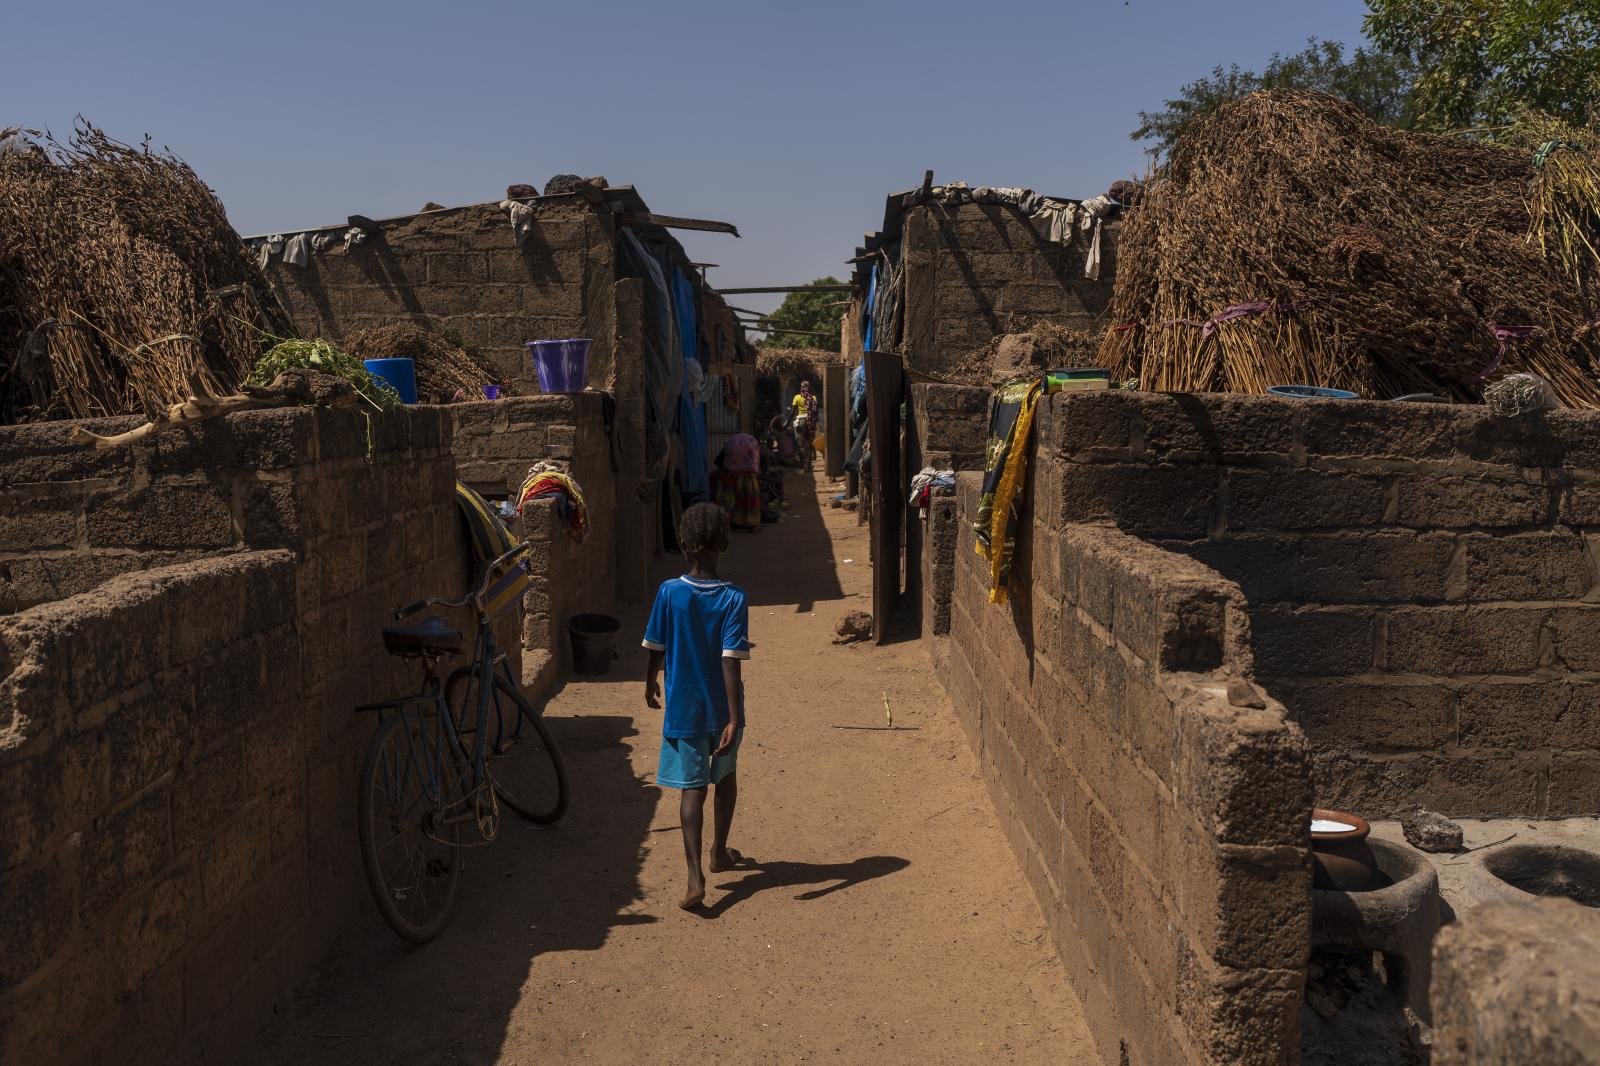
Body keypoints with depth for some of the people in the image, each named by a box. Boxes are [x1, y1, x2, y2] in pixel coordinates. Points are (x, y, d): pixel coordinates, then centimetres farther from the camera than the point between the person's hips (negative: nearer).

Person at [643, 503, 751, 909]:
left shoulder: (669, 592, -11)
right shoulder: (734, 598, -14)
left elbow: (656, 649, -1)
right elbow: (731, 662, -19)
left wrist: (651, 684, 18)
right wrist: (734, 719, -18)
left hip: (683, 708, 0)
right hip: (722, 709, 0)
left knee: (692, 789, 2)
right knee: (726, 777, 22)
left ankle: (695, 875, -10)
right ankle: (719, 852, 37)